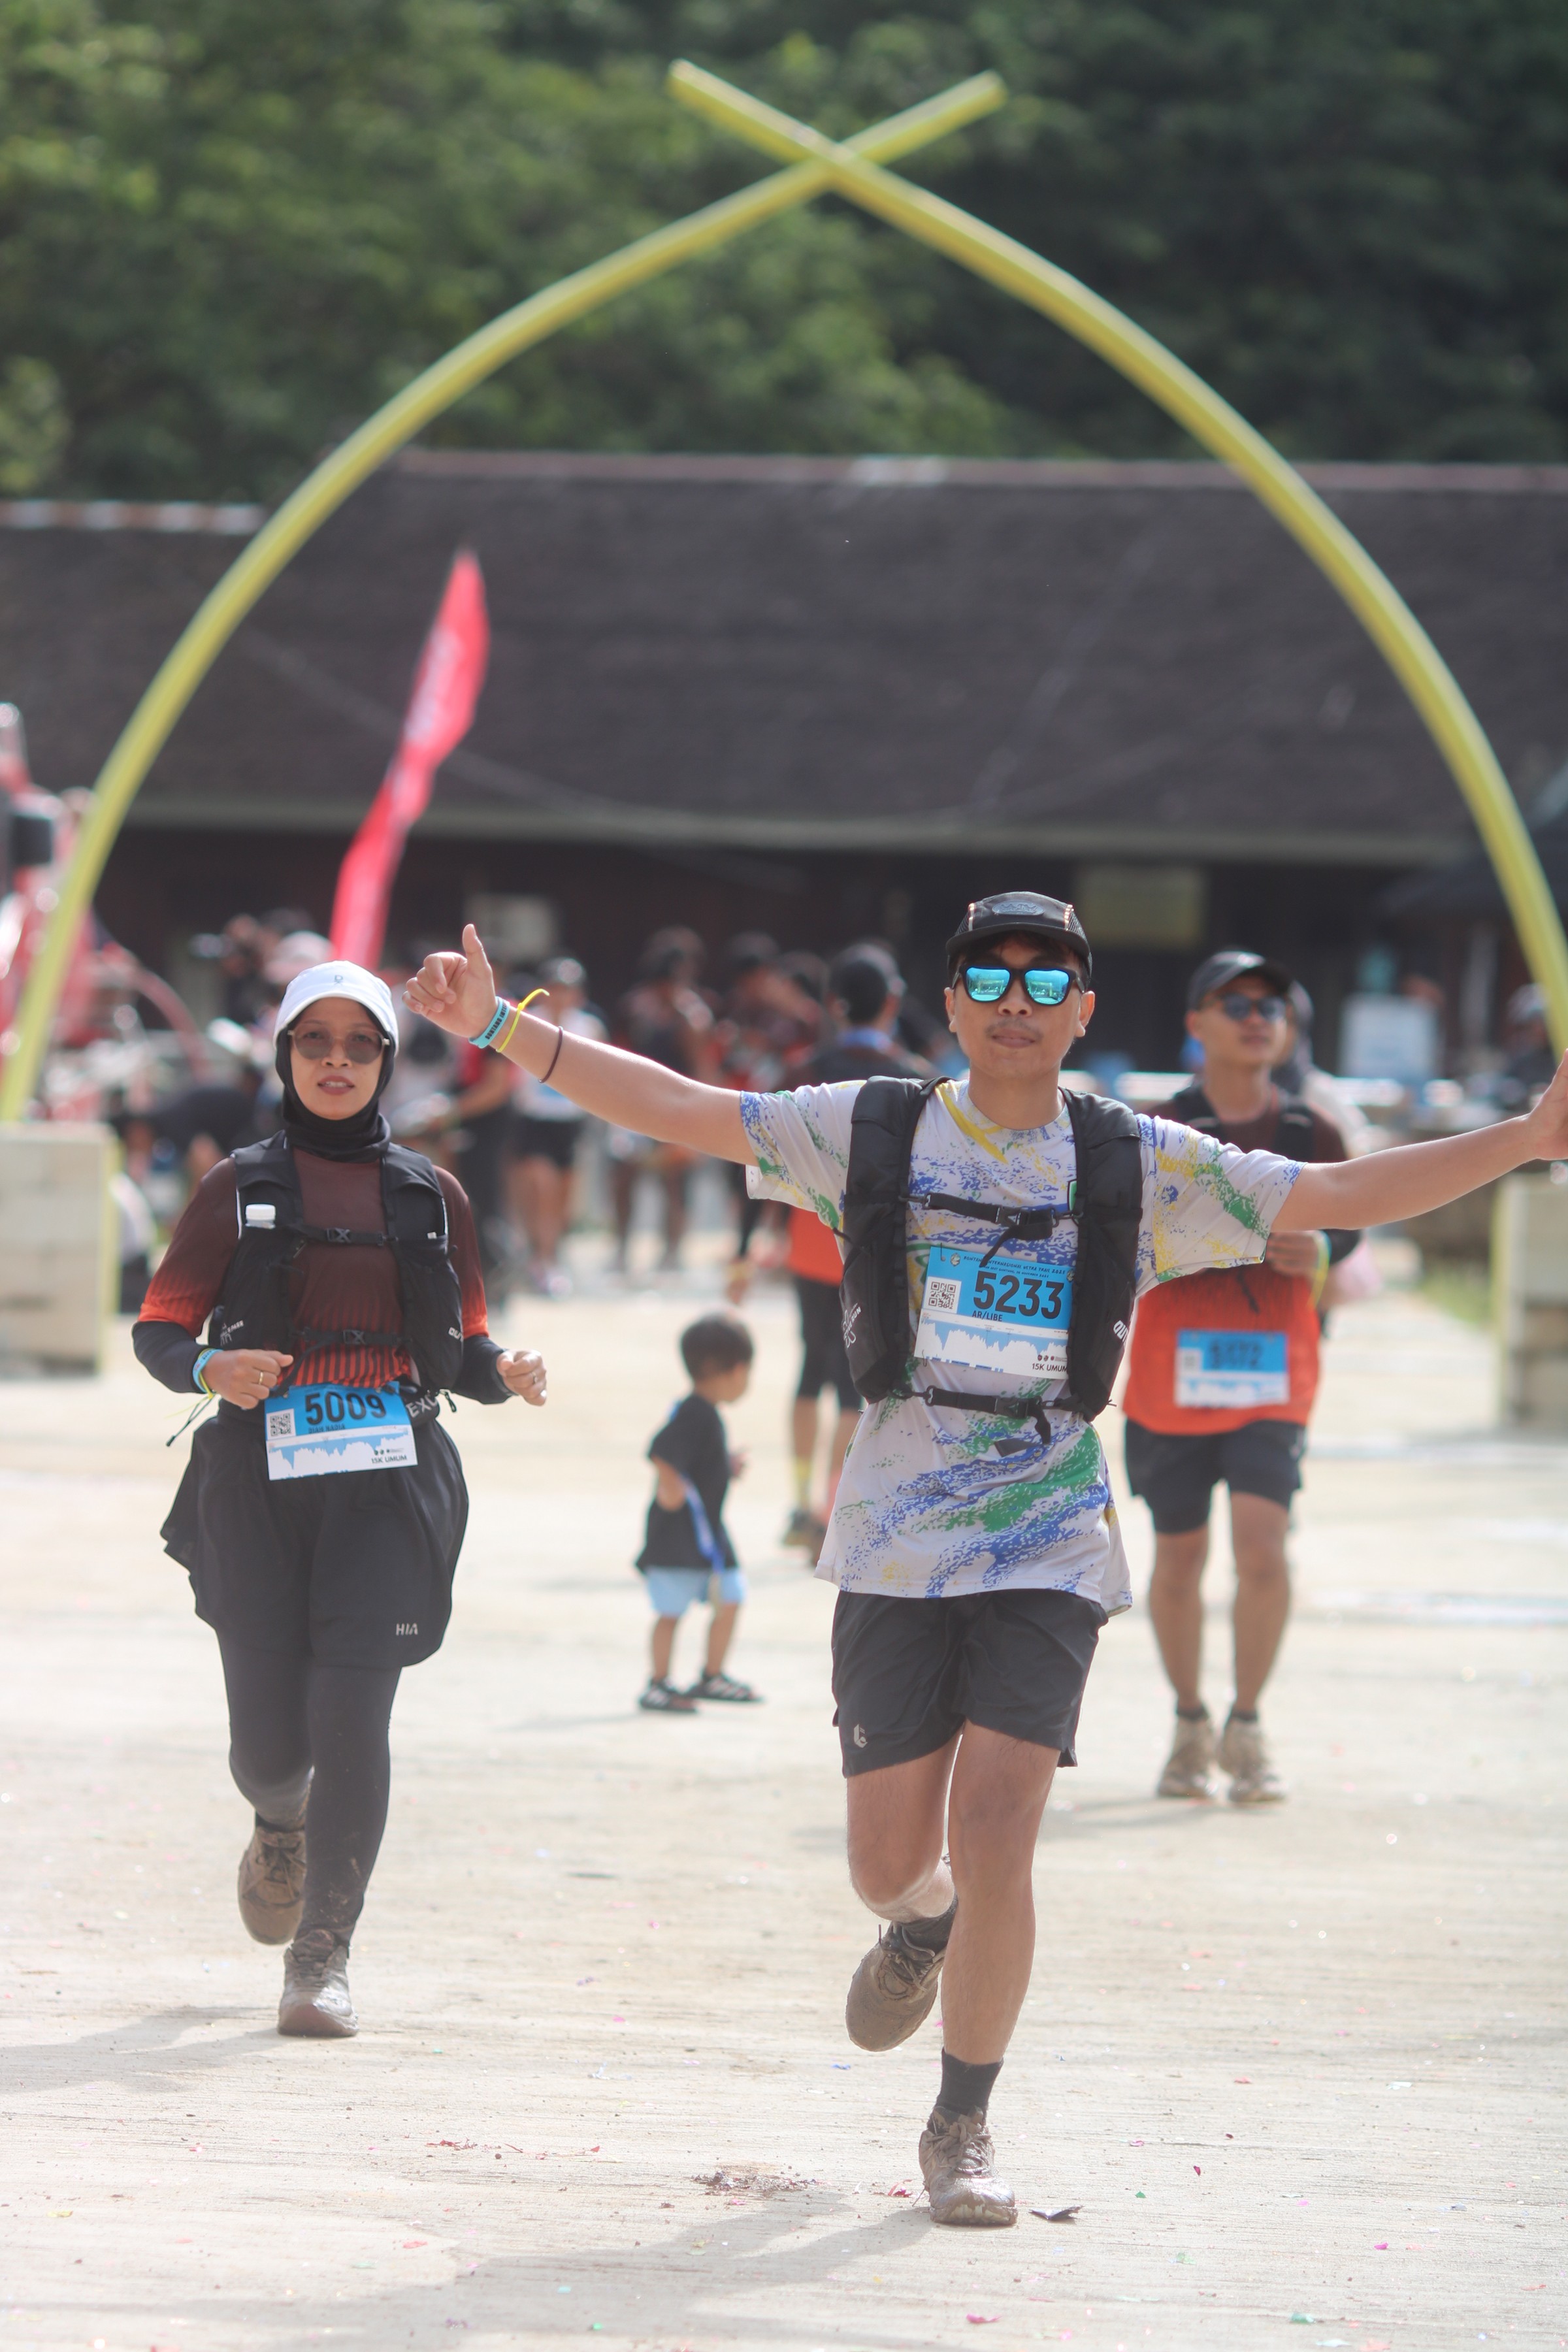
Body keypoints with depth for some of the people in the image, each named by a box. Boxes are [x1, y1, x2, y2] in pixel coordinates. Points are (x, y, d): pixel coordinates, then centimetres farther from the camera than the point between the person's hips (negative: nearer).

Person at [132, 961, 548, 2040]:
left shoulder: (430, 1195, 12)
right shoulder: (240, 1188, 7)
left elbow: (463, 1347, 17)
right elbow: (160, 1328, 6)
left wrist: (504, 1375, -6)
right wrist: (210, 1369, -16)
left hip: (388, 1481, 0)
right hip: (260, 1476, 0)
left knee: (353, 1718, -13)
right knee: (270, 1739, -1)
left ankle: (324, 1957, -2)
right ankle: (283, 1826, 38)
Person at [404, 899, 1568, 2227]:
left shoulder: (1144, 1168, 3)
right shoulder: (870, 1133, 3)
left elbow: (1336, 1197, 1)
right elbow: (675, 1109, 3)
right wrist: (499, 1029, -4)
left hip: (1048, 1546, -1)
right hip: (895, 1545, 1)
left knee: (996, 1842, -12)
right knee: (892, 1861, 5)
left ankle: (965, 2126, 7)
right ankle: (926, 1928, 44)